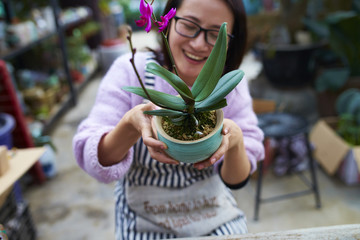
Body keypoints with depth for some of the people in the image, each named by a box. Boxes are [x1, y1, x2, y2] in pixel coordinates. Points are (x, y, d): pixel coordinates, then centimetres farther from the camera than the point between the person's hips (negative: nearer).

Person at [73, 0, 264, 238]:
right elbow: (93, 162, -19)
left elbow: (237, 180, -9)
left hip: (213, 216, 4)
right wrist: (130, 125, -39)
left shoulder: (232, 85, -9)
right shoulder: (131, 70, -15)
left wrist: (235, 142, -31)